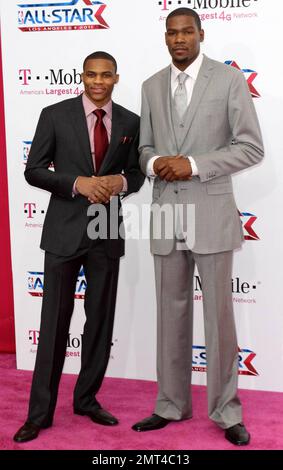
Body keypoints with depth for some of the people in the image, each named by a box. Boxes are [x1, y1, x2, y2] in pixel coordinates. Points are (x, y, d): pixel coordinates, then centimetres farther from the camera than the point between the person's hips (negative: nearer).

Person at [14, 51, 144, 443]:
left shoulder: (130, 122, 5)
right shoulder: (55, 115, -2)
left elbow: (136, 172, 12)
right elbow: (33, 171, -3)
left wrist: (121, 182, -12)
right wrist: (78, 183, -17)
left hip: (107, 231, 3)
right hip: (65, 229, -3)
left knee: (100, 320, 10)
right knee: (55, 321, 1)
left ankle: (87, 399, 27)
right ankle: (40, 411, 11)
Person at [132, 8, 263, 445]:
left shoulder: (230, 79, -2)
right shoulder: (152, 86, 12)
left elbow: (252, 147, -7)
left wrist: (194, 164, -16)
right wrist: (154, 162, -8)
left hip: (211, 215, -4)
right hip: (166, 215, 4)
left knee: (219, 315, 3)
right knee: (171, 314, 11)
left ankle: (227, 412, 17)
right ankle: (171, 405, 24)